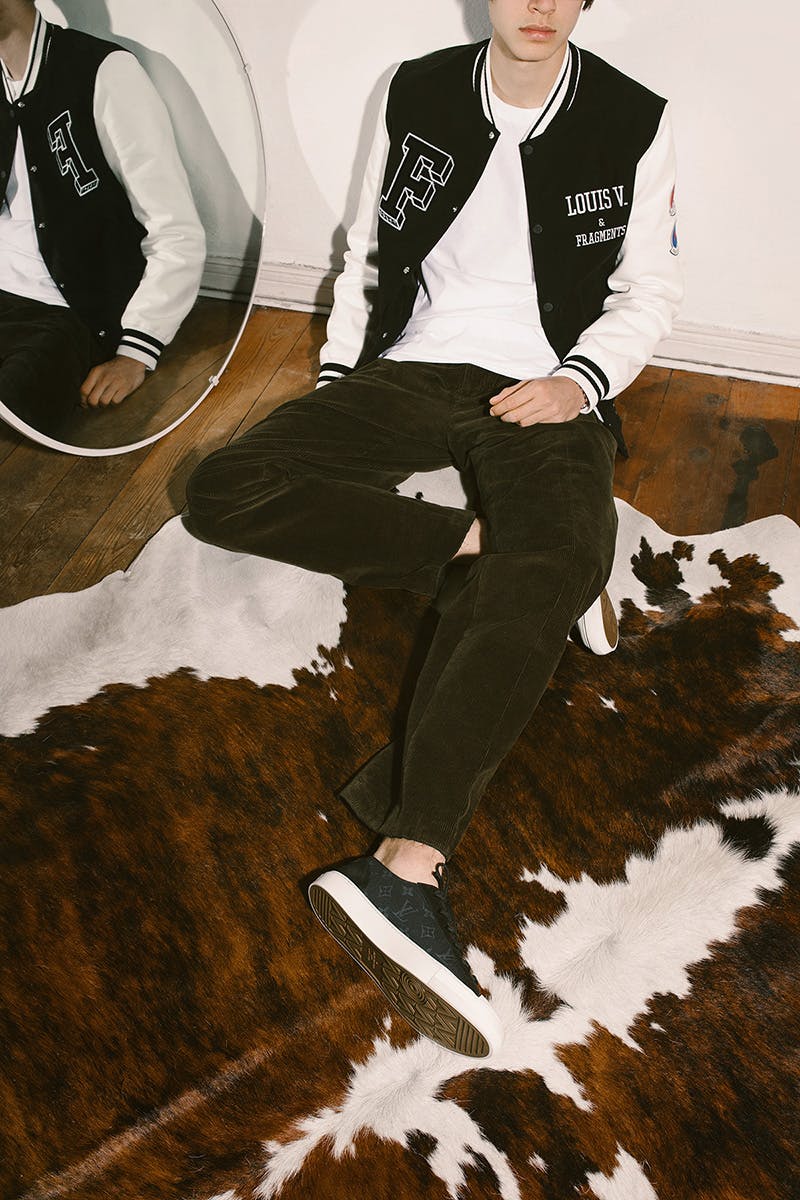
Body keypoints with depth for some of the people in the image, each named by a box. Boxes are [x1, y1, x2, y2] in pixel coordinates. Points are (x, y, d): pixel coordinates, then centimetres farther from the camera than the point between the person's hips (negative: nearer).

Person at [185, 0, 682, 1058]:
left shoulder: (634, 124, 6)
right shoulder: (417, 95, 10)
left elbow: (648, 290, 9)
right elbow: (370, 252, 16)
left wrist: (583, 378, -10)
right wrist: (337, 372, 3)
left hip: (542, 388, -2)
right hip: (410, 370, 3)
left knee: (547, 577, -37)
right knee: (223, 492, -20)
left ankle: (407, 866, -43)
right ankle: (485, 547, -21)